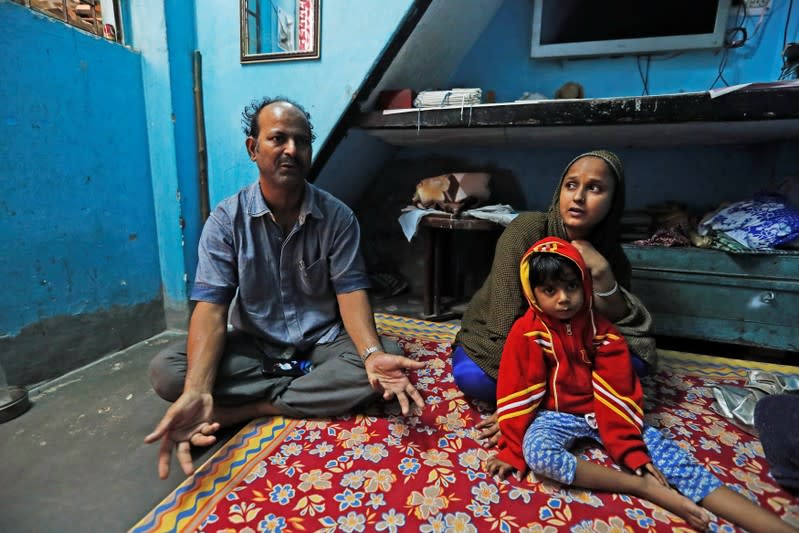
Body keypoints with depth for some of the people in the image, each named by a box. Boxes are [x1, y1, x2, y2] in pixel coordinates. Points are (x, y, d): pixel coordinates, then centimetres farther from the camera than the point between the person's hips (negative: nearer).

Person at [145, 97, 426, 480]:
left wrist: (373, 355, -33)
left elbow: (350, 291, -13)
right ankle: (316, 391, -18)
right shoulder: (226, 220, -8)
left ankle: (242, 410, -20)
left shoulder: (338, 216, -8)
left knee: (389, 355, -28)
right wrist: (197, 392, -32)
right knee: (165, 369, -23)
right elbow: (211, 307, -15)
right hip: (253, 347, 0)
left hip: (323, 343, 1)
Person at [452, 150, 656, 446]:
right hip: (497, 341, -2)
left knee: (639, 356, -19)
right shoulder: (526, 229, -22)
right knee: (470, 377, -35)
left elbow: (618, 330, -16)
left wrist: (602, 275, -31)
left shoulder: (611, 256, -7)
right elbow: (506, 324, -27)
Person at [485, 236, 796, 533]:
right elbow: (517, 394, -11)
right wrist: (512, 448, -10)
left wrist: (631, 449, -12)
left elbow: (618, 392, -5)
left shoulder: (600, 329, -4)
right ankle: (644, 486, -27)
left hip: (601, 409, 3)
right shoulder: (527, 332, -13)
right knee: (535, 452, -35)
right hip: (556, 415, -2)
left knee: (669, 454, -16)